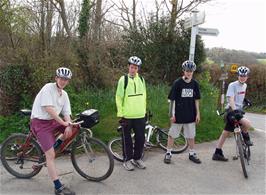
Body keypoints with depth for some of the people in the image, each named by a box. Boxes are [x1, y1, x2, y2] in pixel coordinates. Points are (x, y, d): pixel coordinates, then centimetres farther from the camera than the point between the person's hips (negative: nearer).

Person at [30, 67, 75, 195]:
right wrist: (63, 123, -22)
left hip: (53, 121, 8)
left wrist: (68, 126, -17)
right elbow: (49, 109, -23)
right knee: (51, 155, -13)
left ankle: (55, 145, 12)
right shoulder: (48, 88, -14)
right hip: (40, 122, -7)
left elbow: (66, 113, 2)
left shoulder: (64, 94, 7)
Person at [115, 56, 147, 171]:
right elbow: (119, 98, -5)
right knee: (127, 139, 7)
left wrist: (144, 111, 14)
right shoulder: (123, 79, -6)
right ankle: (127, 160, 22)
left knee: (140, 138, 10)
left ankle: (137, 158, 27)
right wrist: (120, 114, -8)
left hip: (140, 116, 4)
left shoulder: (141, 79, 7)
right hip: (127, 116, -4)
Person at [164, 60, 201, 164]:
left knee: (191, 135, 12)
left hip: (190, 115, 3)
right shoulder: (177, 83, -9)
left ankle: (192, 154, 27)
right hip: (178, 114, -3)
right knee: (172, 134, 6)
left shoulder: (195, 83, 3)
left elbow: (196, 99, 10)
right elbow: (172, 99, -6)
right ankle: (168, 153, 19)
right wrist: (172, 114, -9)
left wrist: (197, 113, 7)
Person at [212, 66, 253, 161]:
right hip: (231, 111, -8)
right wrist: (234, 110, -36)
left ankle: (217, 154, 15)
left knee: (225, 133, 9)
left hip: (238, 110, 8)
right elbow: (231, 99, -24)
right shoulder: (232, 85, -12)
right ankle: (245, 137, 8)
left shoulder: (245, 85, 13)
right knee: (247, 124, -25)